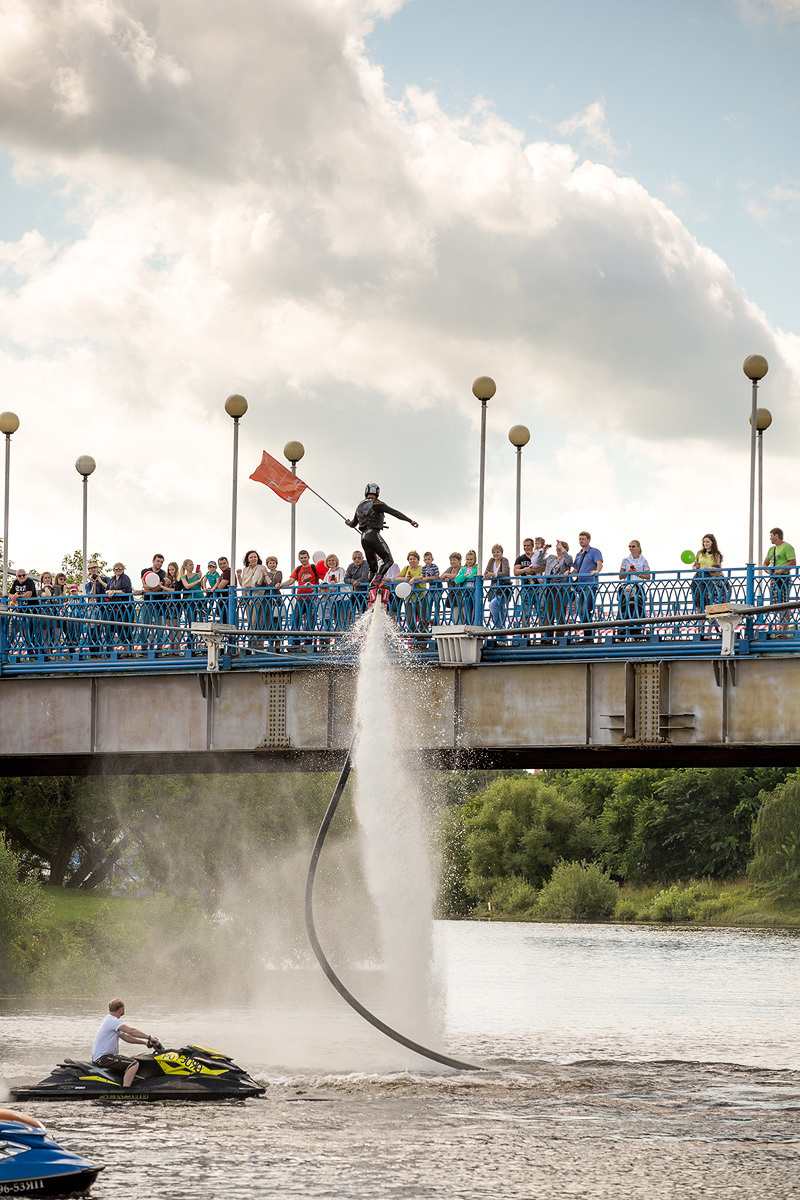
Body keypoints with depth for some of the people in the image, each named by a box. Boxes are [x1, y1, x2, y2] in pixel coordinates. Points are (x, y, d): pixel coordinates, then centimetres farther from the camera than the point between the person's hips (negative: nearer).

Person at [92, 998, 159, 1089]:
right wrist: (149, 1036, -17)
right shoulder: (112, 1021, -15)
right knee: (134, 1064, -22)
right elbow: (131, 1031, -24)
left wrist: (144, 1042, 12)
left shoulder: (110, 1020, 18)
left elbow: (125, 1037, 19)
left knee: (131, 1061, 26)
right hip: (103, 1058, -11)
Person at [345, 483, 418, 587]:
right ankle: (377, 579, -28)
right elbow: (394, 512, -11)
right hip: (373, 534, -7)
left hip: (363, 537, 7)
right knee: (388, 560, -6)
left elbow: (353, 524, 30)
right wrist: (410, 520, -14)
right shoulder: (377, 504, -3)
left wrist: (348, 523, 54)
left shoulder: (360, 506, 18)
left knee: (372, 566, 13)